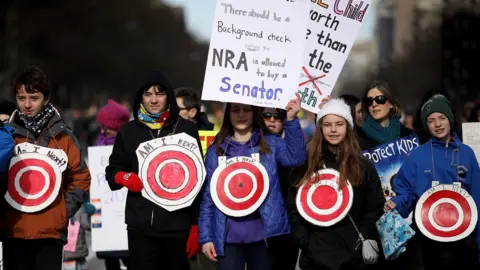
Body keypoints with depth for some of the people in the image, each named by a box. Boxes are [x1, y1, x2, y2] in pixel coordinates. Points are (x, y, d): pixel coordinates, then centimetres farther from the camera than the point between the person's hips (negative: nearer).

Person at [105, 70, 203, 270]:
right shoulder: (129, 131, 8)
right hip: (141, 226, 1)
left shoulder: (187, 130, 3)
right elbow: (112, 170, 17)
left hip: (178, 226, -1)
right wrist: (123, 177, -8)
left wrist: (197, 227, -1)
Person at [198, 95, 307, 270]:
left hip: (263, 233, 0)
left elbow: (296, 158, -16)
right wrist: (206, 236, 0)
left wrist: (291, 120, -28)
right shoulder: (216, 150, 6)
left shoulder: (271, 143, 4)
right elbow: (208, 196, 6)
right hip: (228, 236, 0)